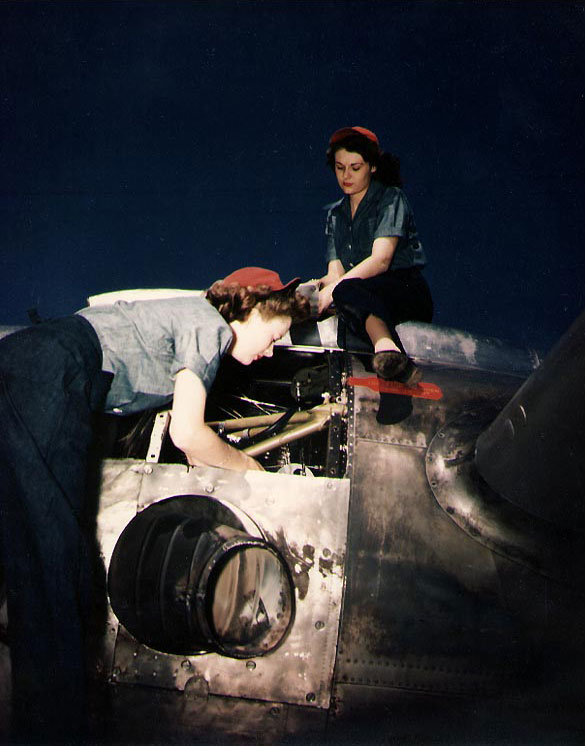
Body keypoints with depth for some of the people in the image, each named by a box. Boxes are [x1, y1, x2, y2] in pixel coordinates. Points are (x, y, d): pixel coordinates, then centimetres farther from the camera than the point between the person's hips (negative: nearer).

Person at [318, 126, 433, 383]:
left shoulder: (391, 199, 2)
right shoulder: (335, 215, 21)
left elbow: (381, 260, -13)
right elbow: (336, 271, 9)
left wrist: (335, 287, -25)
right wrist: (318, 285, -16)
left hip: (408, 293, -4)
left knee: (346, 289, -36)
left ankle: (386, 348, -67)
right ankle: (398, 362, -61)